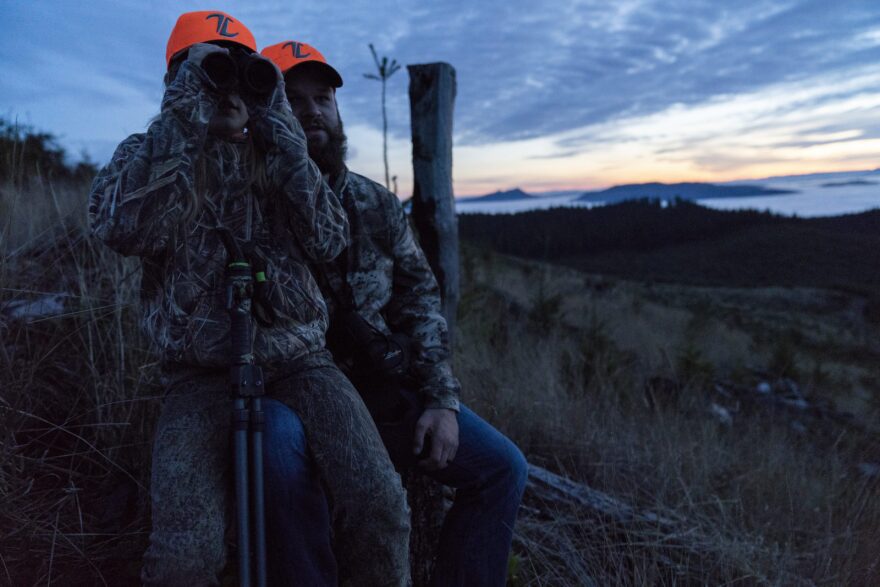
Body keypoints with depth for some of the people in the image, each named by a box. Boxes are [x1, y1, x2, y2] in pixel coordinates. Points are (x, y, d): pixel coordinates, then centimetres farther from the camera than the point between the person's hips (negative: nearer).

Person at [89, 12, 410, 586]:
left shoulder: (275, 153, 13)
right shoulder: (147, 152, 8)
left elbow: (328, 240, -3)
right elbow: (123, 228, -15)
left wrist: (279, 131, -8)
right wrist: (187, 110, -14)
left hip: (298, 360, 2)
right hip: (203, 376, -1)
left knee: (380, 507, -19)